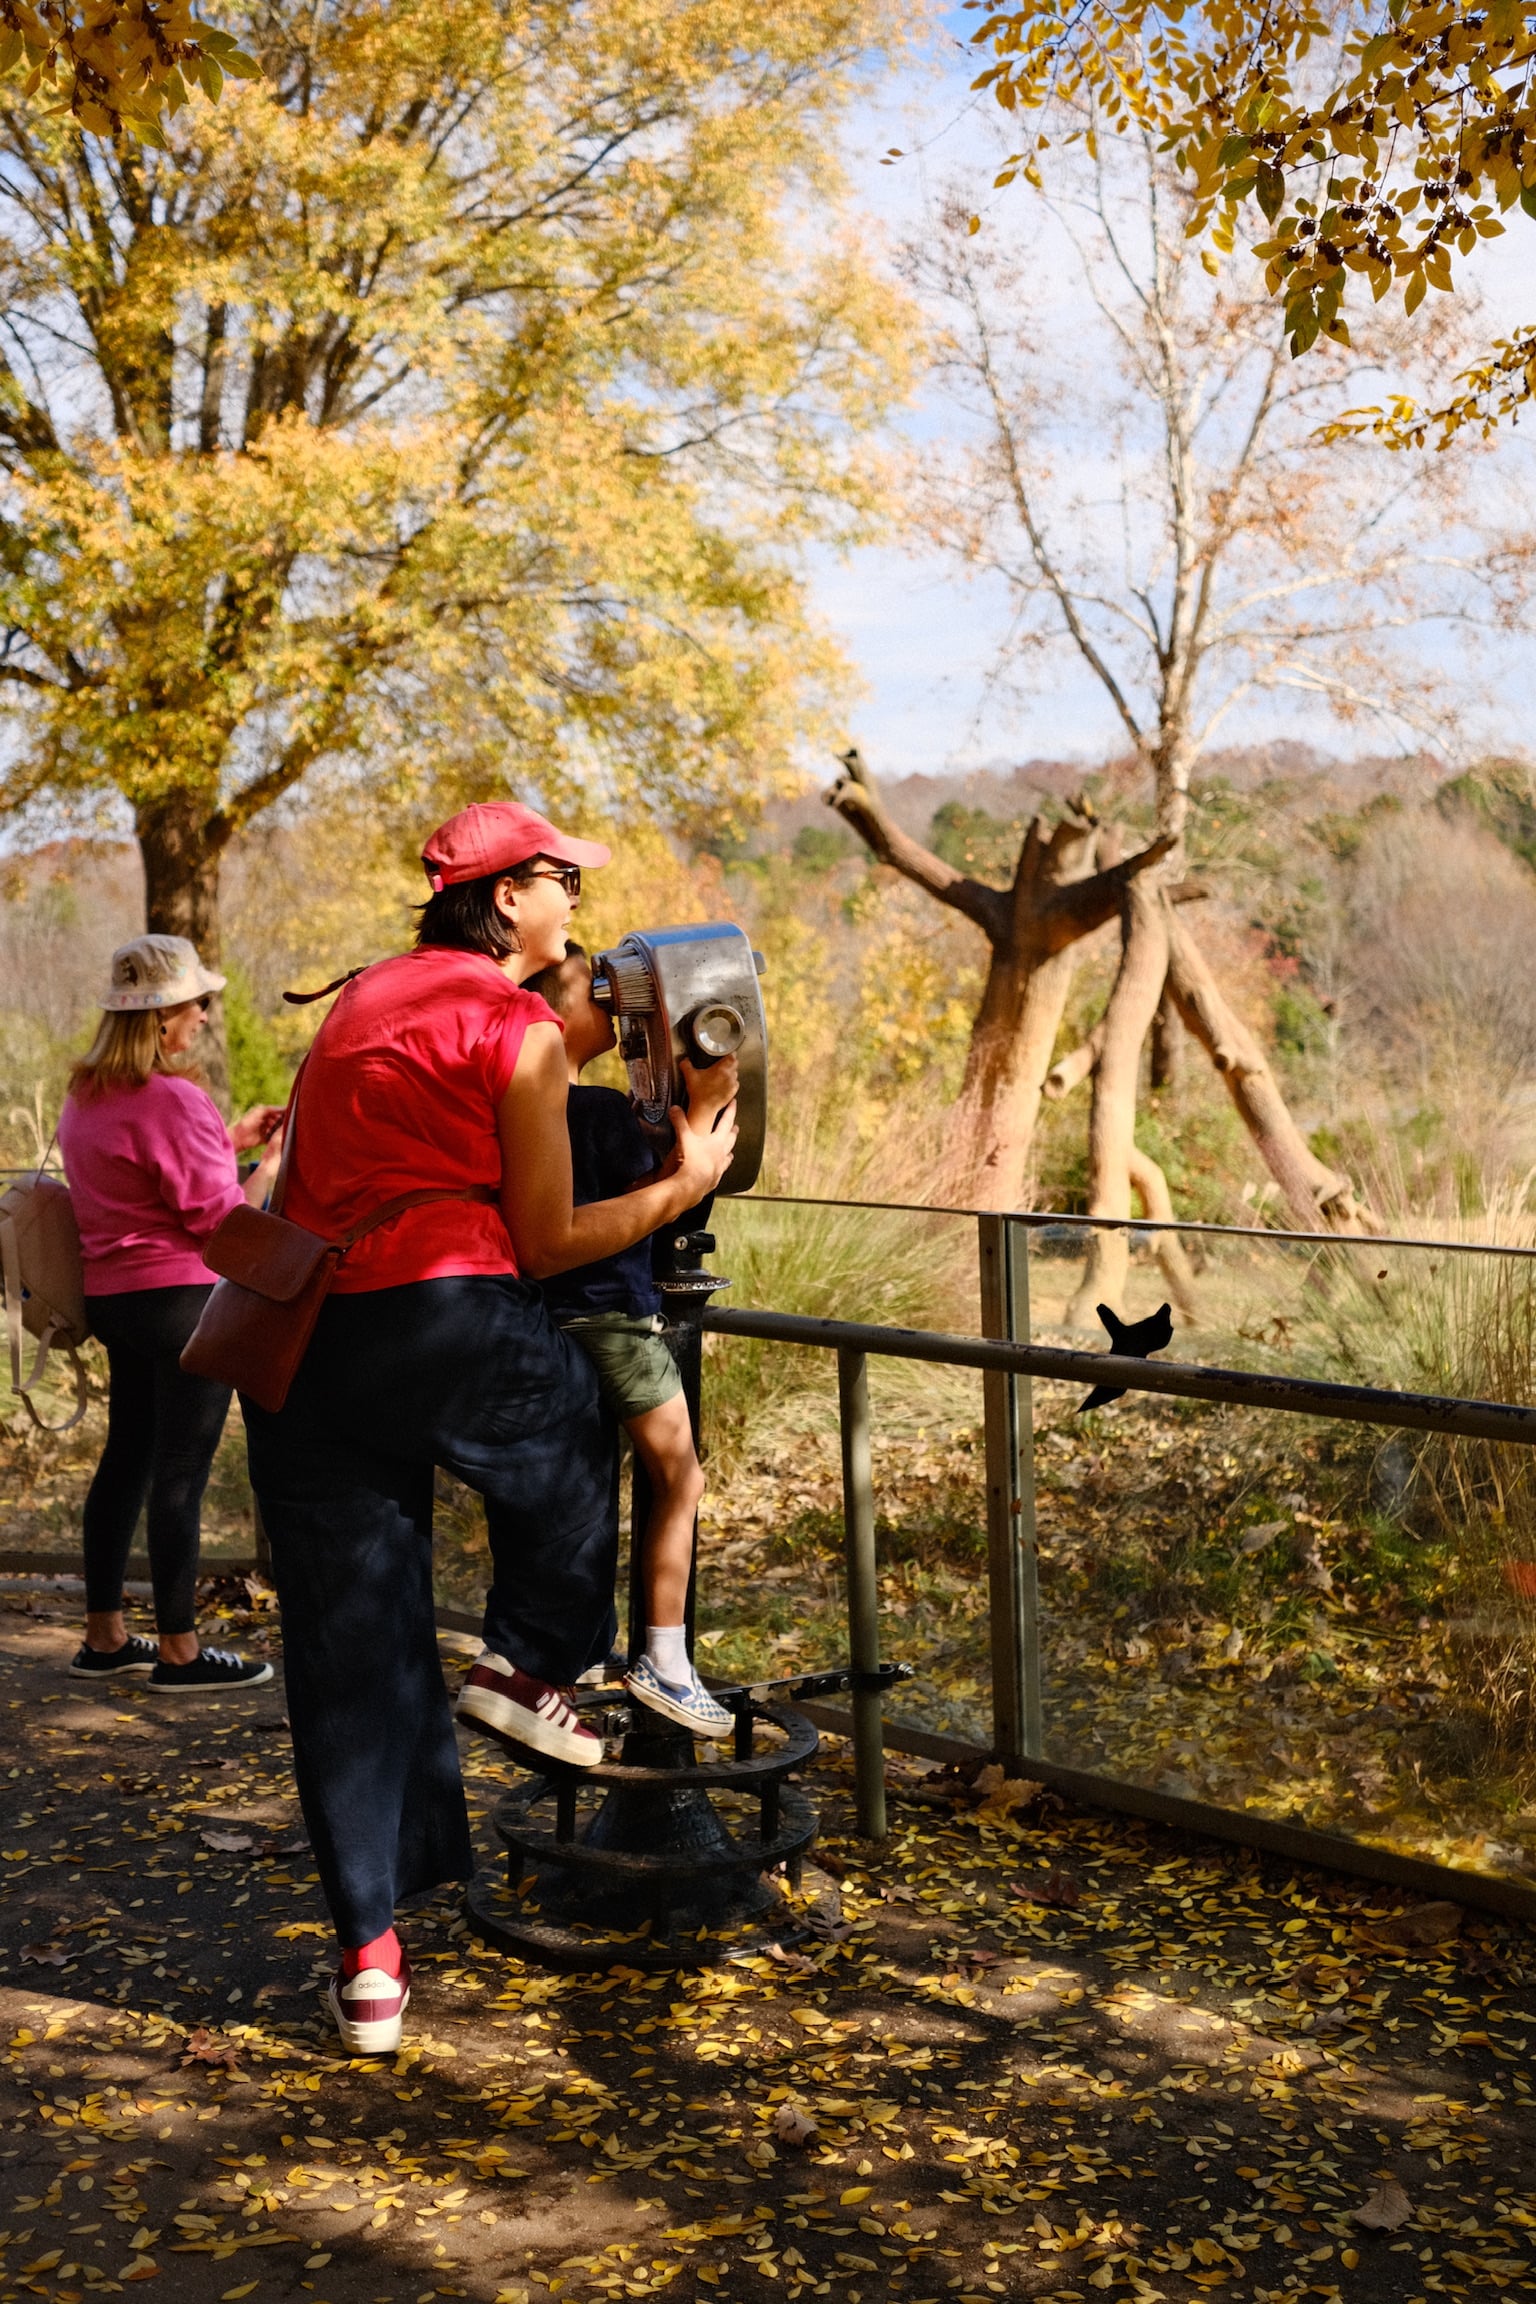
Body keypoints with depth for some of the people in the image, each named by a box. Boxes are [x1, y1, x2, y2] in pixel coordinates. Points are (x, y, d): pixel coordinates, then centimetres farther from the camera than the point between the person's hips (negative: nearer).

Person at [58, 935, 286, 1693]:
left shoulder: (85, 1093, 11)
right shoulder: (173, 1098, -18)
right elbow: (222, 1218, -17)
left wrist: (230, 1140, 17)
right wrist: (270, 1160, -3)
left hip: (112, 1293, 9)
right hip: (181, 1297, -9)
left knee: (127, 1458, 16)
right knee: (181, 1475, -2)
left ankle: (104, 1637, 24)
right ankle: (179, 1650, 6)